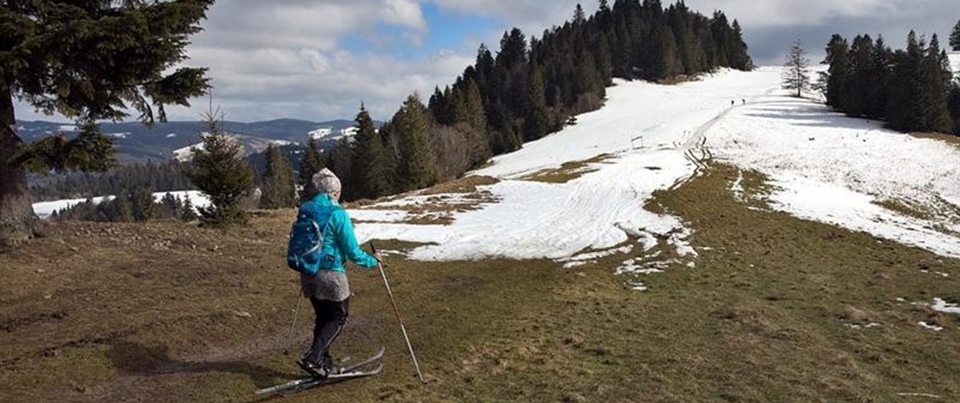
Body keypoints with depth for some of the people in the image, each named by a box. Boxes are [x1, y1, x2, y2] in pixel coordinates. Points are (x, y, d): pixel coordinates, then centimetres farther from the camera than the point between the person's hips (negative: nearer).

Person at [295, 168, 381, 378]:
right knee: (339, 317, 10)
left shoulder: (304, 210, 3)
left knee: (323, 318, 20)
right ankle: (313, 358, -4)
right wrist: (372, 260, 4)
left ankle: (323, 362, 25)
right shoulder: (337, 214, -17)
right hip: (331, 275, -6)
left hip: (308, 274, 7)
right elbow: (353, 252, -14)